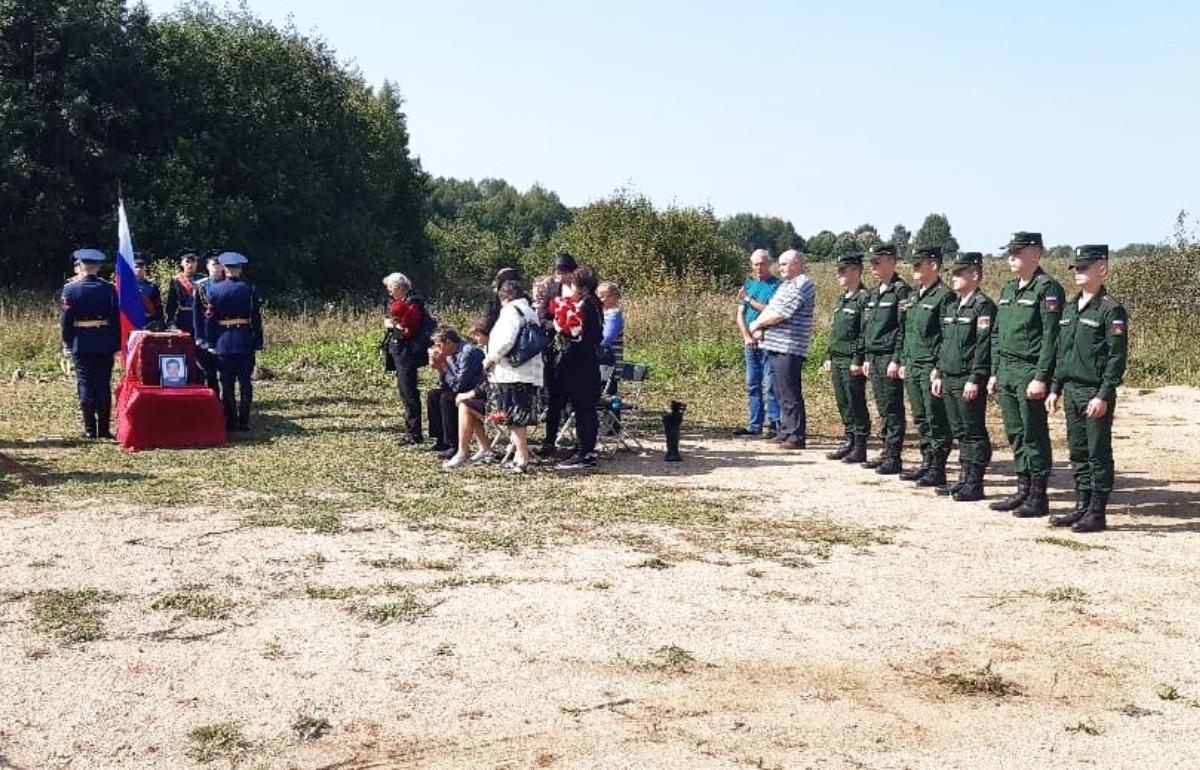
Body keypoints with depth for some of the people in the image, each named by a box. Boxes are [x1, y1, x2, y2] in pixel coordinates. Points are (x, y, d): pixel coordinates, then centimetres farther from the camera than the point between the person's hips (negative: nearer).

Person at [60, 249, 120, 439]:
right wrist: (116, 344, 3)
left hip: (81, 345, -1)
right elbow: (116, 318, -2)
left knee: (85, 385, 3)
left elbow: (66, 319, -2)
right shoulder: (109, 288, -2)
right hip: (105, 345, 1)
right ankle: (103, 429, 5)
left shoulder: (70, 289, -4)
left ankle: (90, 429, 1)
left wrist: (67, 343, 7)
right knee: (104, 386, 5)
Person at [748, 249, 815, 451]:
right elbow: (769, 308, 19)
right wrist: (759, 325, 0)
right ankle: (785, 432, 21)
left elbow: (781, 314, -17)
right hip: (776, 346, 10)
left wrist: (758, 323, -4)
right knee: (781, 394, 14)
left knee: (791, 395, -8)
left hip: (789, 348, -10)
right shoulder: (786, 285, 22)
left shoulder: (802, 284, -10)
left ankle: (797, 437, -5)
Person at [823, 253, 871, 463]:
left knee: (856, 404, -3)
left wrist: (858, 360, -20)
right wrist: (829, 357, 17)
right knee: (843, 404, 13)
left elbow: (865, 333, -17)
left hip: (852, 362, -9)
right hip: (838, 361, 9)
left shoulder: (864, 298, -11)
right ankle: (849, 442, 21)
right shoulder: (842, 298, 17)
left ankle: (859, 448, 2)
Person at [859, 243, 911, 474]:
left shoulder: (901, 290, -9)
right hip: (874, 358, 8)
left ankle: (893, 457, 0)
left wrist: (896, 360, -18)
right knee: (882, 409, 12)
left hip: (890, 358, -8)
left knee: (893, 409, -4)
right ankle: (886, 451, 19)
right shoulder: (873, 293, 16)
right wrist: (867, 358, 15)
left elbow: (904, 329, -15)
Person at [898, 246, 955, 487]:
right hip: (912, 367, 9)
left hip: (931, 367, -9)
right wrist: (903, 362, 16)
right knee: (920, 419, 13)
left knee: (936, 421, -4)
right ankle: (927, 463, 22)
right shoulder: (912, 296, 16)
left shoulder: (944, 296, -10)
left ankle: (938, 470, 1)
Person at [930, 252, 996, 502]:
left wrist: (975, 379, -21)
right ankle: (964, 478, 20)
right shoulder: (952, 307, 17)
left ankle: (974, 484, 2)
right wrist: (939, 374, 17)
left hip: (969, 382, -9)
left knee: (974, 434, -2)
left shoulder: (983, 306, -11)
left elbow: (984, 346, -17)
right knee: (960, 432, 13)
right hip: (950, 380, 9)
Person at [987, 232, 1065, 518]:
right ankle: (1023, 491, 21)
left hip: (1030, 373, -8)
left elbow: (1051, 337, -16)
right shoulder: (1008, 289, 16)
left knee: (1034, 436, -2)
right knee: (1015, 435, 12)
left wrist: (1041, 378, -20)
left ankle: (1038, 497, 5)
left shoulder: (1047, 289, -10)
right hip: (1006, 373, 8)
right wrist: (995, 372, 16)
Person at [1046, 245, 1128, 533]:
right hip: (1071, 391, 8)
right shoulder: (1070, 309, 14)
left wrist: (1103, 396, -19)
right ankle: (1082, 507, 20)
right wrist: (1056, 389, 14)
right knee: (1077, 452, 12)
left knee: (1098, 453, -1)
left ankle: (1097, 513, 5)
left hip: (1095, 393, -7)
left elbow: (1117, 357, -14)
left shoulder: (1111, 309, -10)